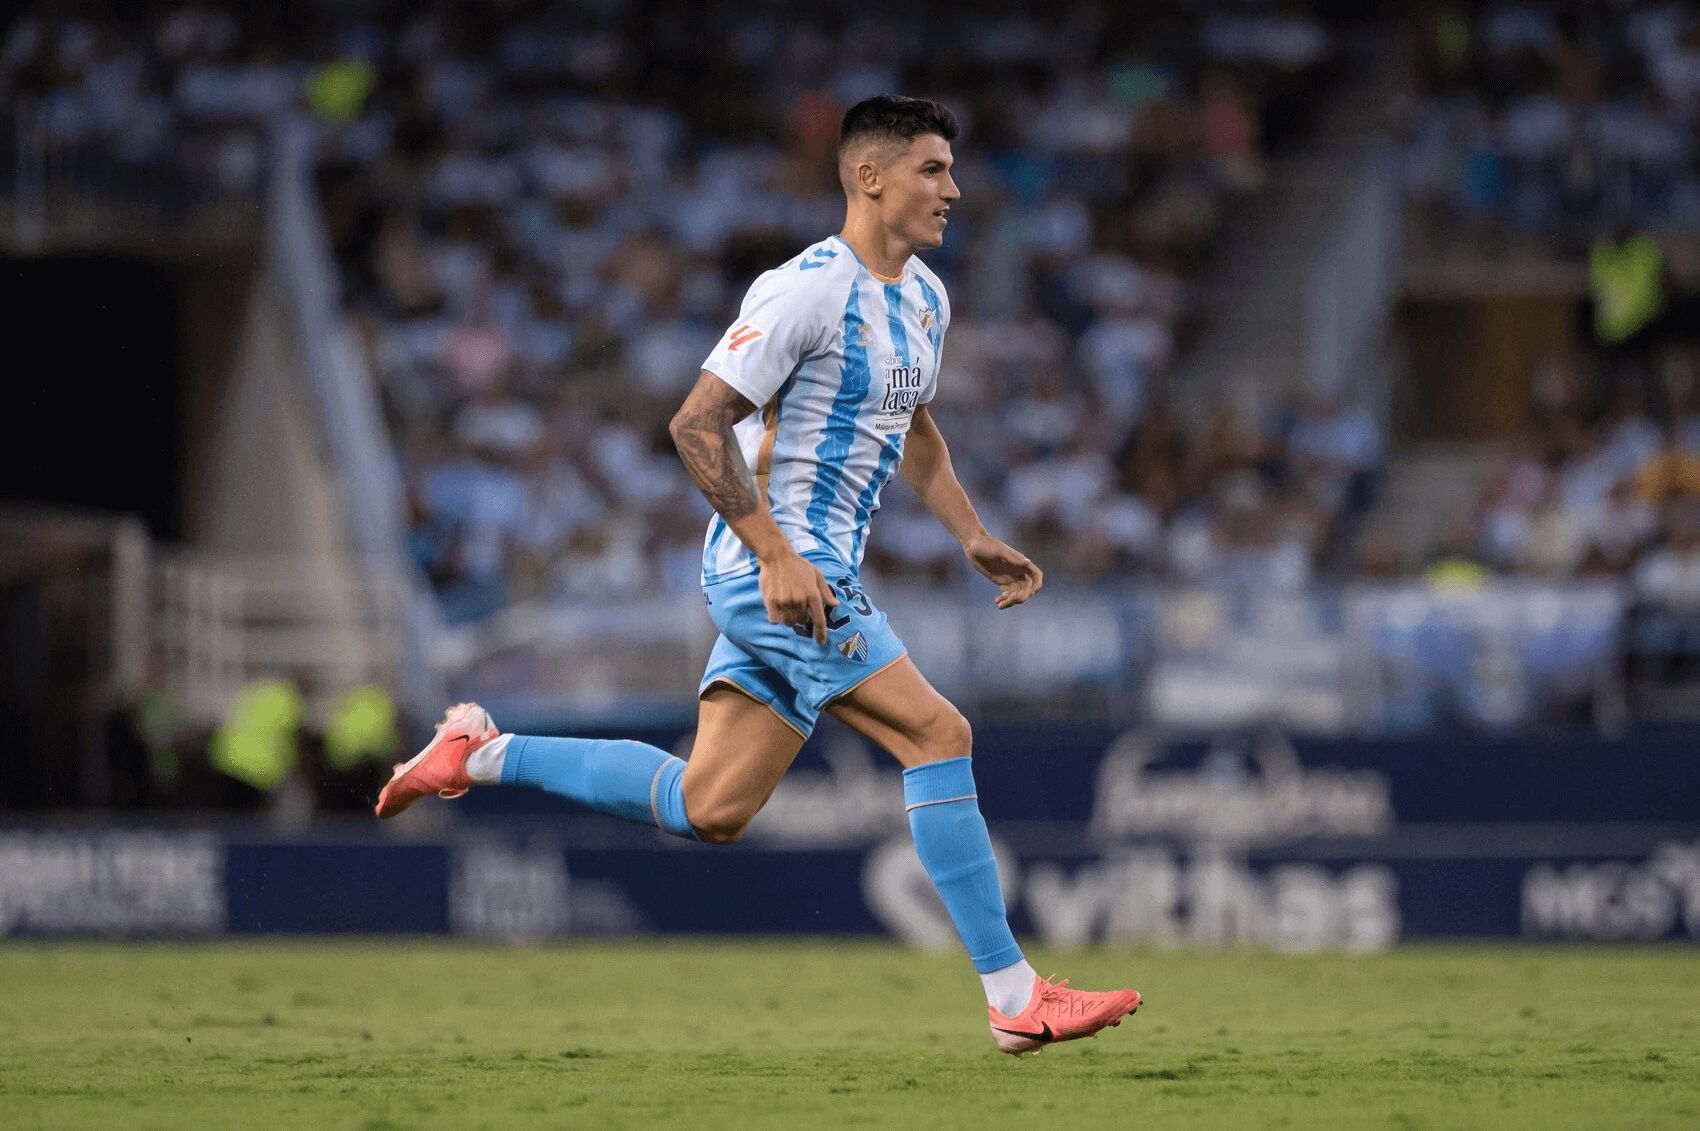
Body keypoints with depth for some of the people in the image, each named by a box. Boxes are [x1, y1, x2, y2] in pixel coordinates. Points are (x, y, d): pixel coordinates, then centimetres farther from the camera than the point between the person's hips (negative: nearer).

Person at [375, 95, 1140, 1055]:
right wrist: (778, 557, -23)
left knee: (710, 810, 8)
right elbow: (698, 423, -18)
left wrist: (975, 539, 19)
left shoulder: (924, 298, 14)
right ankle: (1016, 999, -11)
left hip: (806, 575, 10)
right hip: (779, 568, -10)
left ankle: (481, 754, 20)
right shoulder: (810, 290, -16)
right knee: (939, 734, -14)